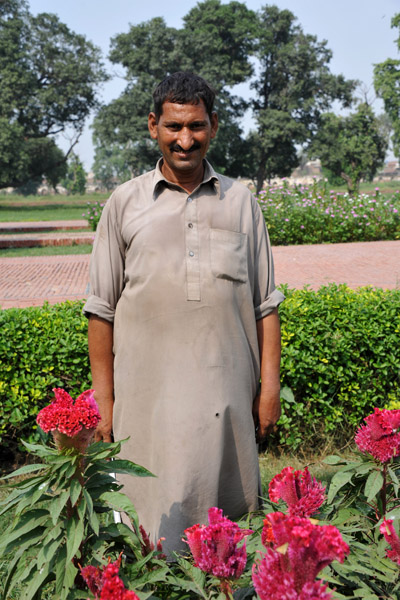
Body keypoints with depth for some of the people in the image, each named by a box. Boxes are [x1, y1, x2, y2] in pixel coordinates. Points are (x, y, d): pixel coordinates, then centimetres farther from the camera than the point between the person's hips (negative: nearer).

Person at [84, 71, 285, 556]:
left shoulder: (241, 202, 9)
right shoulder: (125, 204, 5)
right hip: (149, 394, -1)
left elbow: (265, 303, 10)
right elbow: (102, 310, 5)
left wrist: (270, 387, 5)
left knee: (231, 518, 11)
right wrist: (104, 401, 3)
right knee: (157, 527, 3)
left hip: (228, 393, 2)